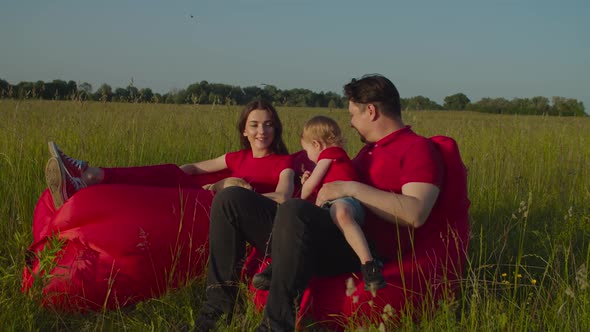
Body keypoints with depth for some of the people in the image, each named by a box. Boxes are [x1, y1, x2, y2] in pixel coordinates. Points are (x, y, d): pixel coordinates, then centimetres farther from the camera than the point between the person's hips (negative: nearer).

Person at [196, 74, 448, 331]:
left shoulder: (418, 148, 1)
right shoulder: (370, 149, 29)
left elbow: (416, 214, -16)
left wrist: (352, 189, -16)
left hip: (363, 251, -9)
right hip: (326, 238, 9)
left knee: (294, 210, -40)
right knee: (230, 199, 0)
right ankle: (218, 305, -8)